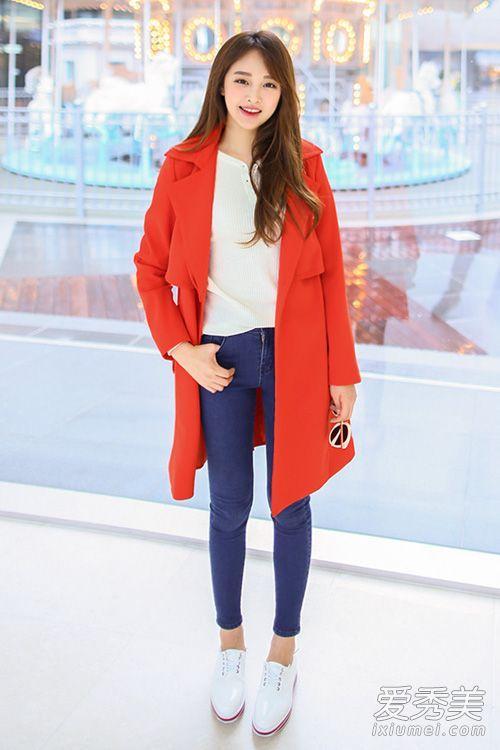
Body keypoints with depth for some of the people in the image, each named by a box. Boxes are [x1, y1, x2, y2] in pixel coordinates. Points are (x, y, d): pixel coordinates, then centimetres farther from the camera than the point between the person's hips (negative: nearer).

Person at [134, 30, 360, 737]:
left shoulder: (301, 167, 1)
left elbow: (331, 273, 1)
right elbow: (150, 266, 5)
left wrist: (342, 370, -2)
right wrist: (180, 349, -6)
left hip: (295, 355, 0)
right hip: (223, 358, 0)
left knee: (290, 505, 9)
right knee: (229, 506, 11)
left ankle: (284, 652, 28)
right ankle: (230, 642, 32)